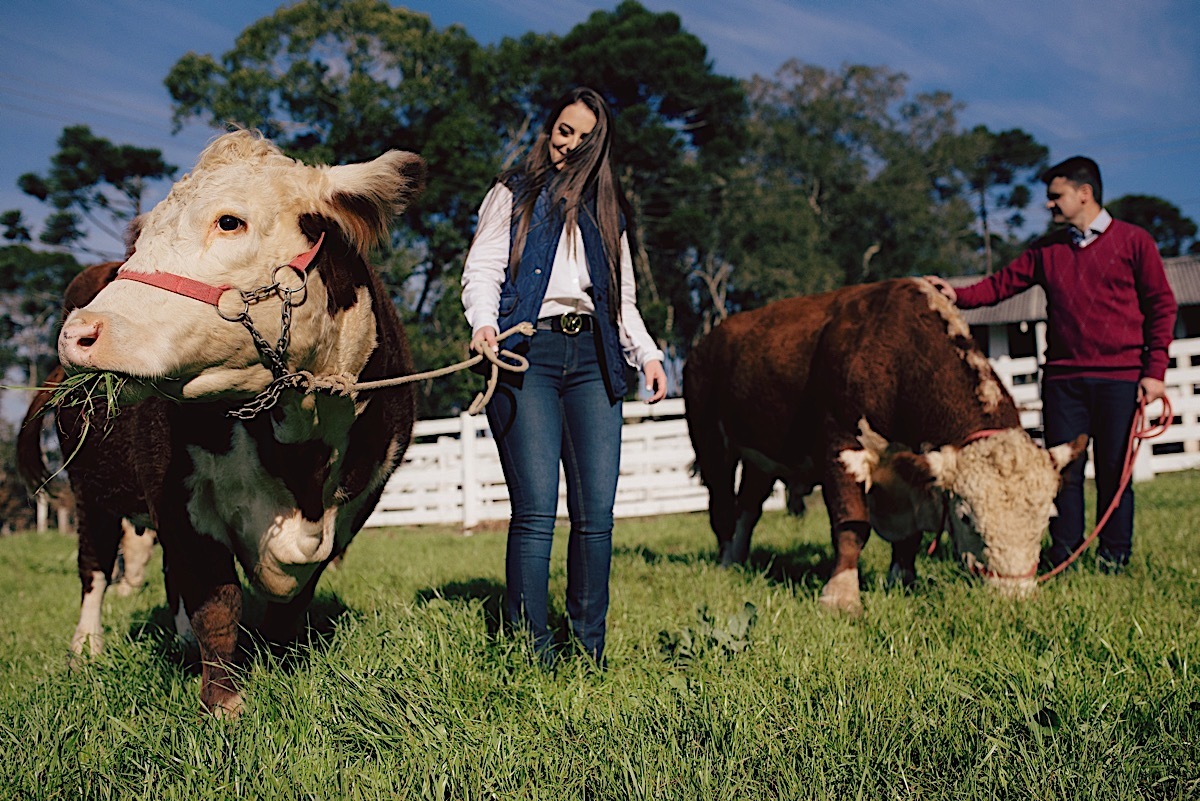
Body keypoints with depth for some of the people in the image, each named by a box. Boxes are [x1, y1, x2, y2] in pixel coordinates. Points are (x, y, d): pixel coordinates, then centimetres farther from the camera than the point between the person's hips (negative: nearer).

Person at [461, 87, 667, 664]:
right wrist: (484, 323, -17)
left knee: (596, 512, -3)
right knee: (536, 511, -12)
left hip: (591, 357, 4)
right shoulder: (514, 194, 15)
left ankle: (590, 653, 6)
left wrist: (647, 353, 9)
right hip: (528, 353, -3)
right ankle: (531, 654, -6)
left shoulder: (607, 211, 26)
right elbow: (481, 271, 3)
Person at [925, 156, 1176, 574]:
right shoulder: (1046, 250, 14)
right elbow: (1002, 283, 10)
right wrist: (959, 296, -8)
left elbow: (1161, 306, 1)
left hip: (1119, 378, -3)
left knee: (1115, 469, 2)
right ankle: (1063, 550, 15)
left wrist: (1154, 370, -6)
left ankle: (1114, 556, 15)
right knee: (1062, 466, 4)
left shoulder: (1134, 242, 2)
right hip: (1063, 377, 3)